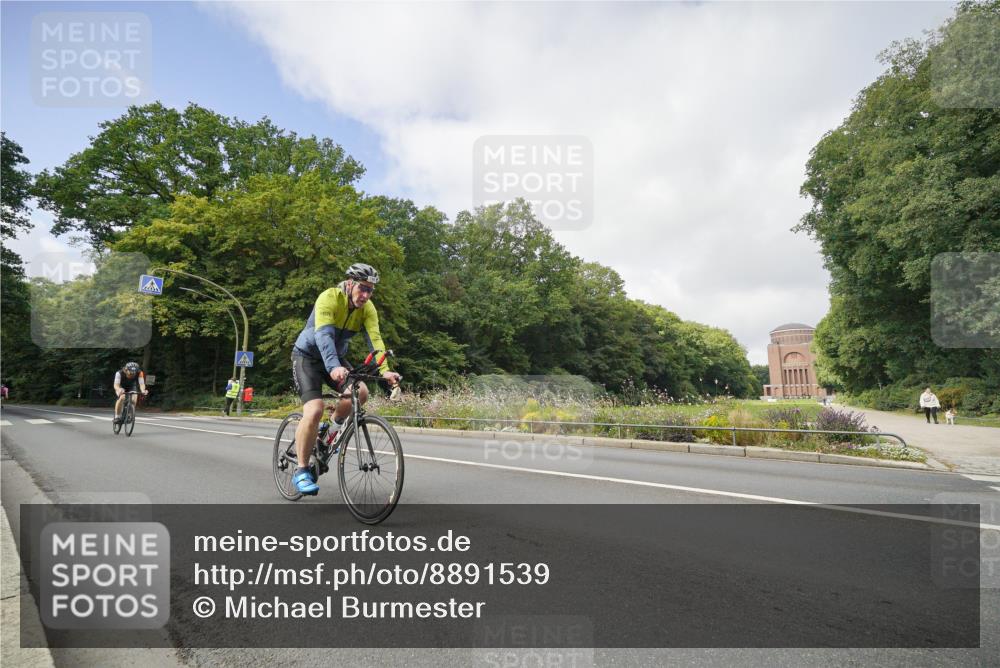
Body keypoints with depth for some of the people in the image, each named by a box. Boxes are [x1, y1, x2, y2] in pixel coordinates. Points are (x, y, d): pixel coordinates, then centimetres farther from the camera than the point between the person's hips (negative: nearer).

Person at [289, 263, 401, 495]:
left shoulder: (367, 308, -11)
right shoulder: (329, 298, -26)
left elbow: (375, 339, -23)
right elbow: (323, 335, -39)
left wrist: (385, 371, -39)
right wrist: (334, 367, -55)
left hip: (336, 358, 5)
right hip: (308, 355, -5)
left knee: (361, 392, -21)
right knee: (314, 411, -22)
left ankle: (336, 423, 11)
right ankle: (301, 470, -6)